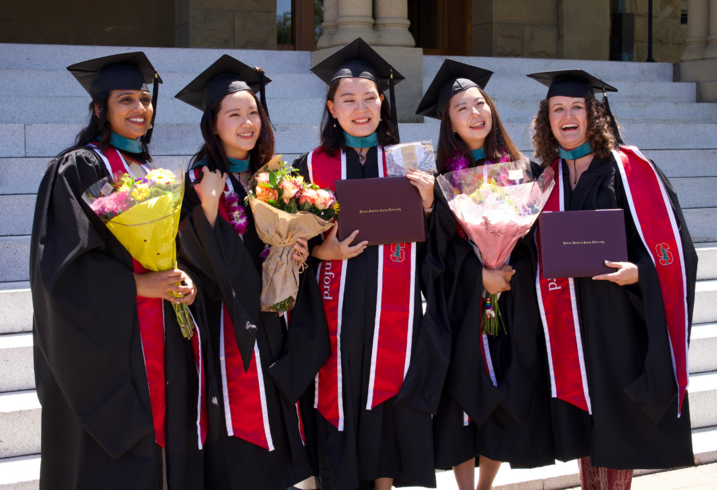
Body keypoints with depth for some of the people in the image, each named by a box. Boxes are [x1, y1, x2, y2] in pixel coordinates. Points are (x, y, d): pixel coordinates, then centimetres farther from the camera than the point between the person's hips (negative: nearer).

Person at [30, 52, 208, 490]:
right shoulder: (76, 169, -7)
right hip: (107, 343, -7)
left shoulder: (153, 173, 16)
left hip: (163, 342, 7)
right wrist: (136, 284, -18)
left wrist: (182, 278, -1)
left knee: (167, 445, 8)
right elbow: (63, 262, -14)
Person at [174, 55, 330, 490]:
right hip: (230, 319, -5)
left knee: (277, 417, 11)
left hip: (274, 319, 5)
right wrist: (208, 206, -25)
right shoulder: (200, 180, -7)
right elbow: (200, 260, -12)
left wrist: (297, 252, -4)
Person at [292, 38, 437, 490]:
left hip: (393, 311, 1)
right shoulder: (312, 166, 5)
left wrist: (427, 202, -10)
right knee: (342, 400, 1)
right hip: (337, 312, -1)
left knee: (388, 398, 4)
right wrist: (323, 251, -13)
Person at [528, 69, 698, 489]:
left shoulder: (629, 167, -7)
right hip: (571, 321, 5)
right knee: (584, 420, 10)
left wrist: (638, 272, -25)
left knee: (617, 419, 2)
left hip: (619, 312, -5)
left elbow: (665, 237, -11)